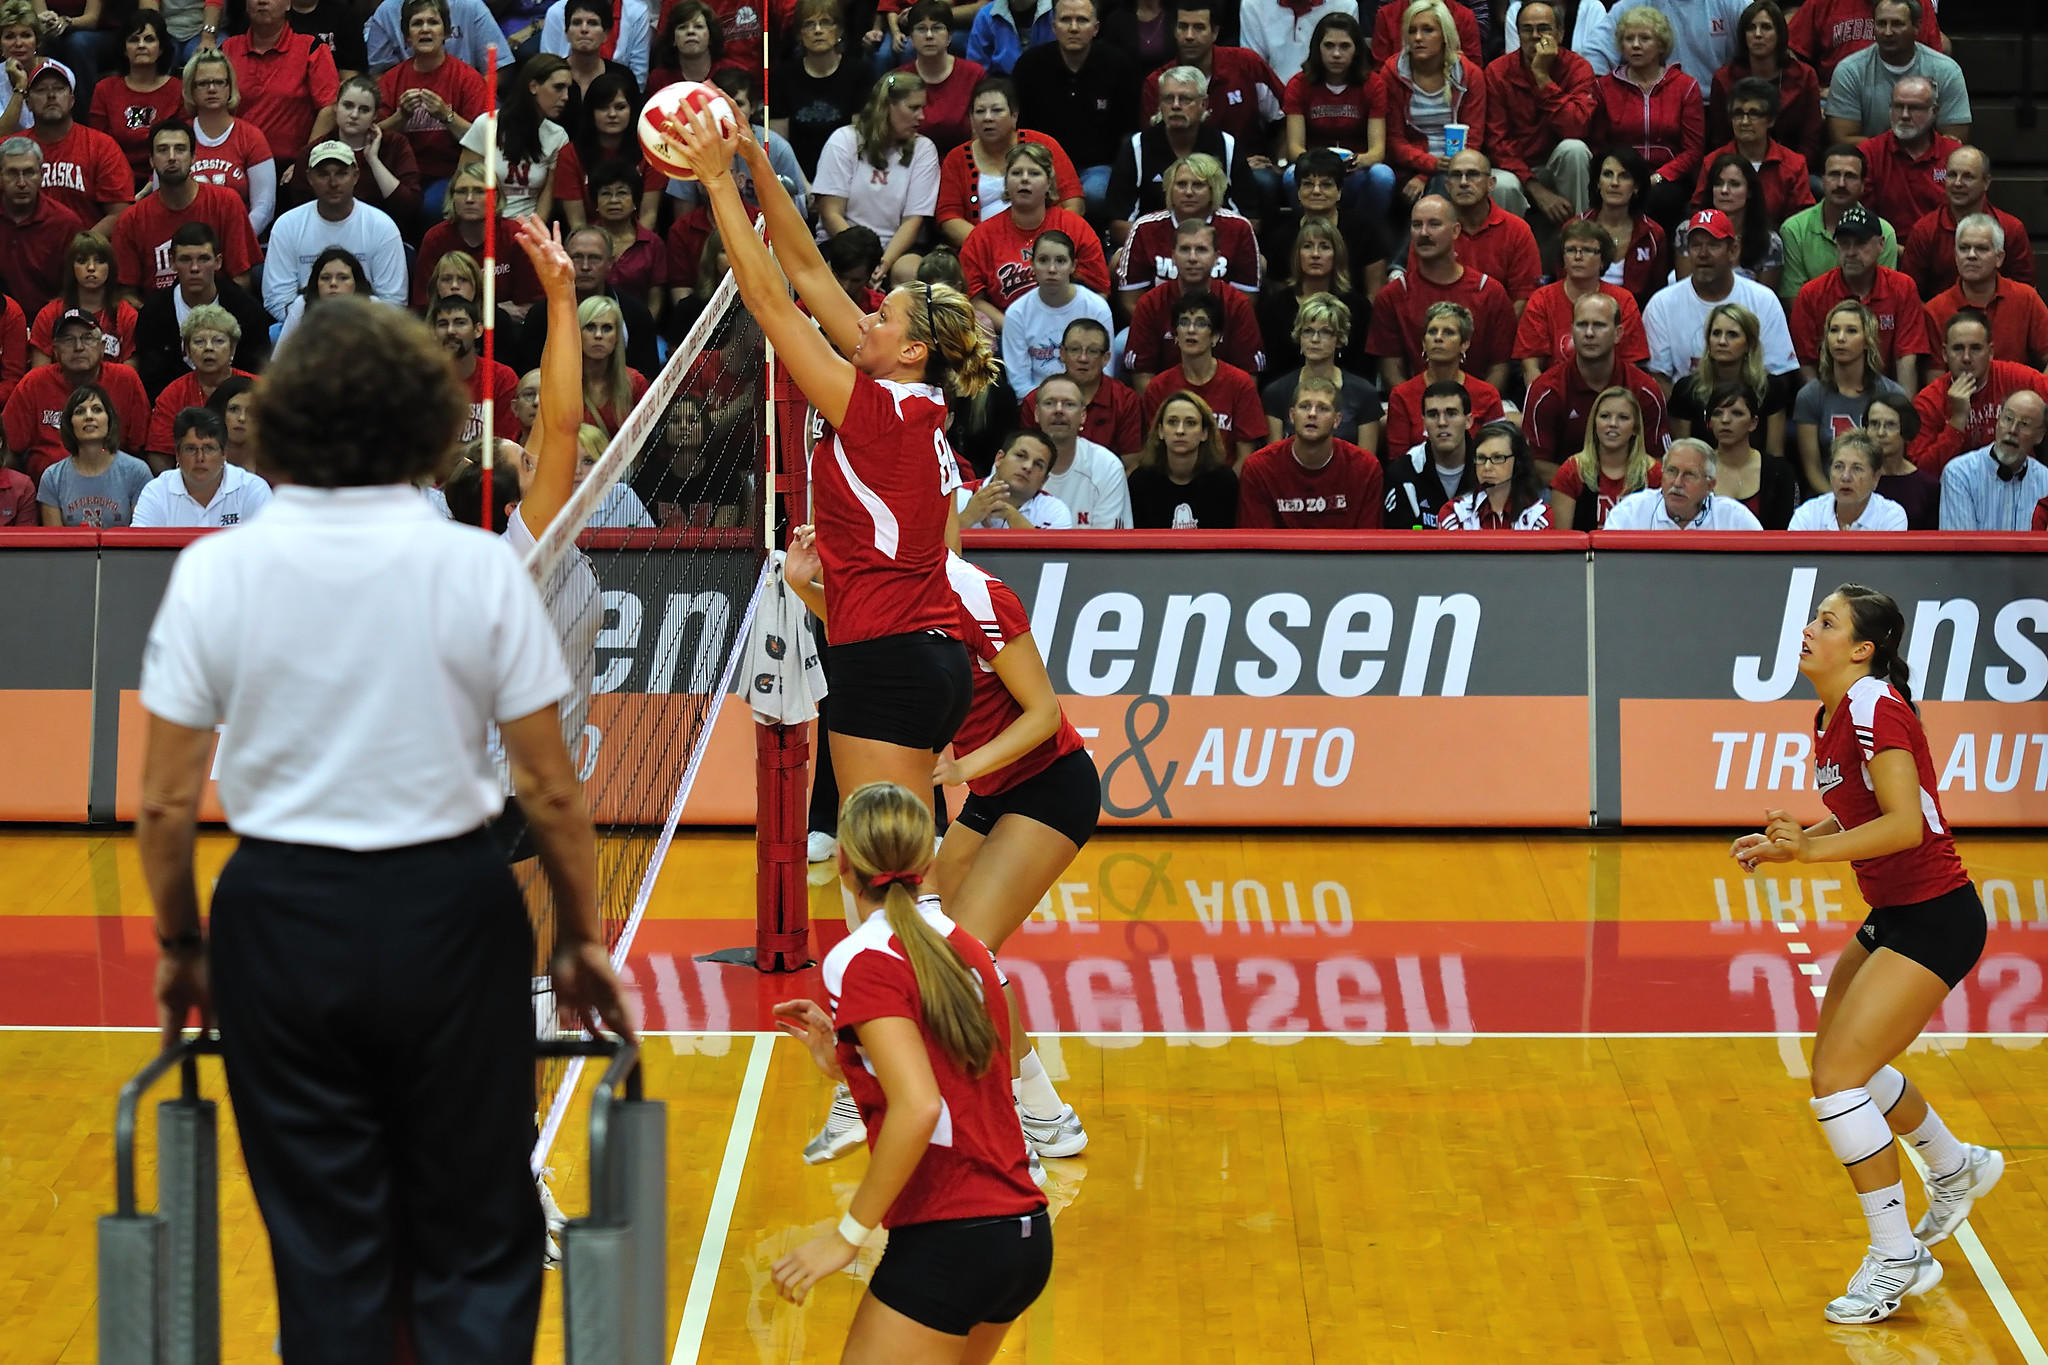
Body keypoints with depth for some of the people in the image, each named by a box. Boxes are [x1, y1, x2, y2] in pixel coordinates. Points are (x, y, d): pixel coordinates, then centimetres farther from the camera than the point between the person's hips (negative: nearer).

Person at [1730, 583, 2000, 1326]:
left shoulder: (1875, 711, -21)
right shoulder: (1832, 718, 8)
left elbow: (1906, 823, -29)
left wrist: (1813, 849, -32)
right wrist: (1793, 839, 5)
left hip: (1936, 920, -10)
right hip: (1893, 915, 10)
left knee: (1838, 1078, -14)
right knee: (1843, 1068, 24)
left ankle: (1898, 1259, -3)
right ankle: (1958, 1167, 48)